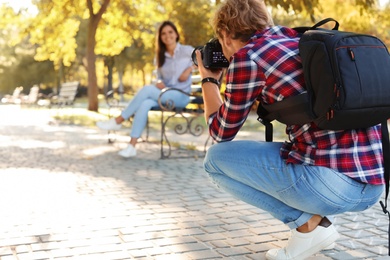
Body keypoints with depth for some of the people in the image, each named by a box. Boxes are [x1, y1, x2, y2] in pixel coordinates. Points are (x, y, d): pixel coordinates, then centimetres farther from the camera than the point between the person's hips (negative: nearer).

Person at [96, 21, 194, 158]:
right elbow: (160, 77, 18)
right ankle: (132, 146, -37)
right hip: (165, 95, 4)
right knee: (144, 104, -32)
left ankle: (118, 121, -21)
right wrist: (159, 82, -9)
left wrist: (189, 69, -10)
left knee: (147, 89, -30)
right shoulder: (161, 56, 15)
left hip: (181, 96, -4)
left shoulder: (187, 50, 2)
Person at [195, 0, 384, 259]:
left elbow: (221, 132, 11)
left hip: (335, 182, -8)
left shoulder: (246, 55, -3)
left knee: (216, 158, 9)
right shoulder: (301, 39, 18)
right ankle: (318, 219, 15)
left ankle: (307, 223, 3)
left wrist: (209, 80, 26)